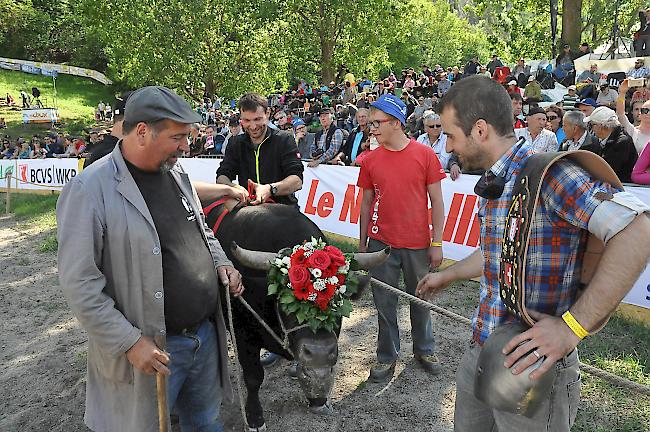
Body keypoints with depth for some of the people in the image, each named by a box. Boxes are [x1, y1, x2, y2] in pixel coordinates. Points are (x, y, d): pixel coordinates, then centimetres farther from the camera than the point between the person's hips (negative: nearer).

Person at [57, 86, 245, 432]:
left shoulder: (176, 174, 5)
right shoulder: (89, 191, -18)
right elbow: (79, 285, -18)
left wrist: (221, 262, 2)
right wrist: (129, 342, -18)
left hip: (207, 336, 6)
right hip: (151, 351, -6)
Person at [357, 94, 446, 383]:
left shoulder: (425, 155, -6)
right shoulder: (370, 160, 1)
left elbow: (437, 201, -2)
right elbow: (366, 203, 7)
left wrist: (437, 243, -5)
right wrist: (362, 244, 7)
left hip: (418, 245, -1)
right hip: (381, 244, 2)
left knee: (420, 299, 14)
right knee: (385, 302, 9)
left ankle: (424, 350, 35)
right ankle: (387, 356, 26)